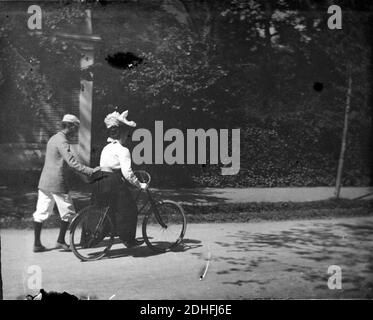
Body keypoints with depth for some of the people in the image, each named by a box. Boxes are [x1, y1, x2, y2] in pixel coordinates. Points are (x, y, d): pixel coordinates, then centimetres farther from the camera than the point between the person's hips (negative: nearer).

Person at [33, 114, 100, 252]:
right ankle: (60, 241, 10)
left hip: (44, 182, 9)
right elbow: (72, 163, -24)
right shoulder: (62, 142, -15)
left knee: (40, 213, 10)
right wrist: (90, 171, -26)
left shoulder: (53, 138, 15)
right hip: (57, 184, -9)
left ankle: (37, 244, 14)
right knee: (68, 213, 5)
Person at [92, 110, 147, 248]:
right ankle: (128, 239, 11)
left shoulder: (106, 148, 15)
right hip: (114, 184, -8)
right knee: (128, 209, 6)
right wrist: (140, 185, -7)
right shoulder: (123, 150, -12)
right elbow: (127, 173, -19)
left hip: (101, 183, 8)